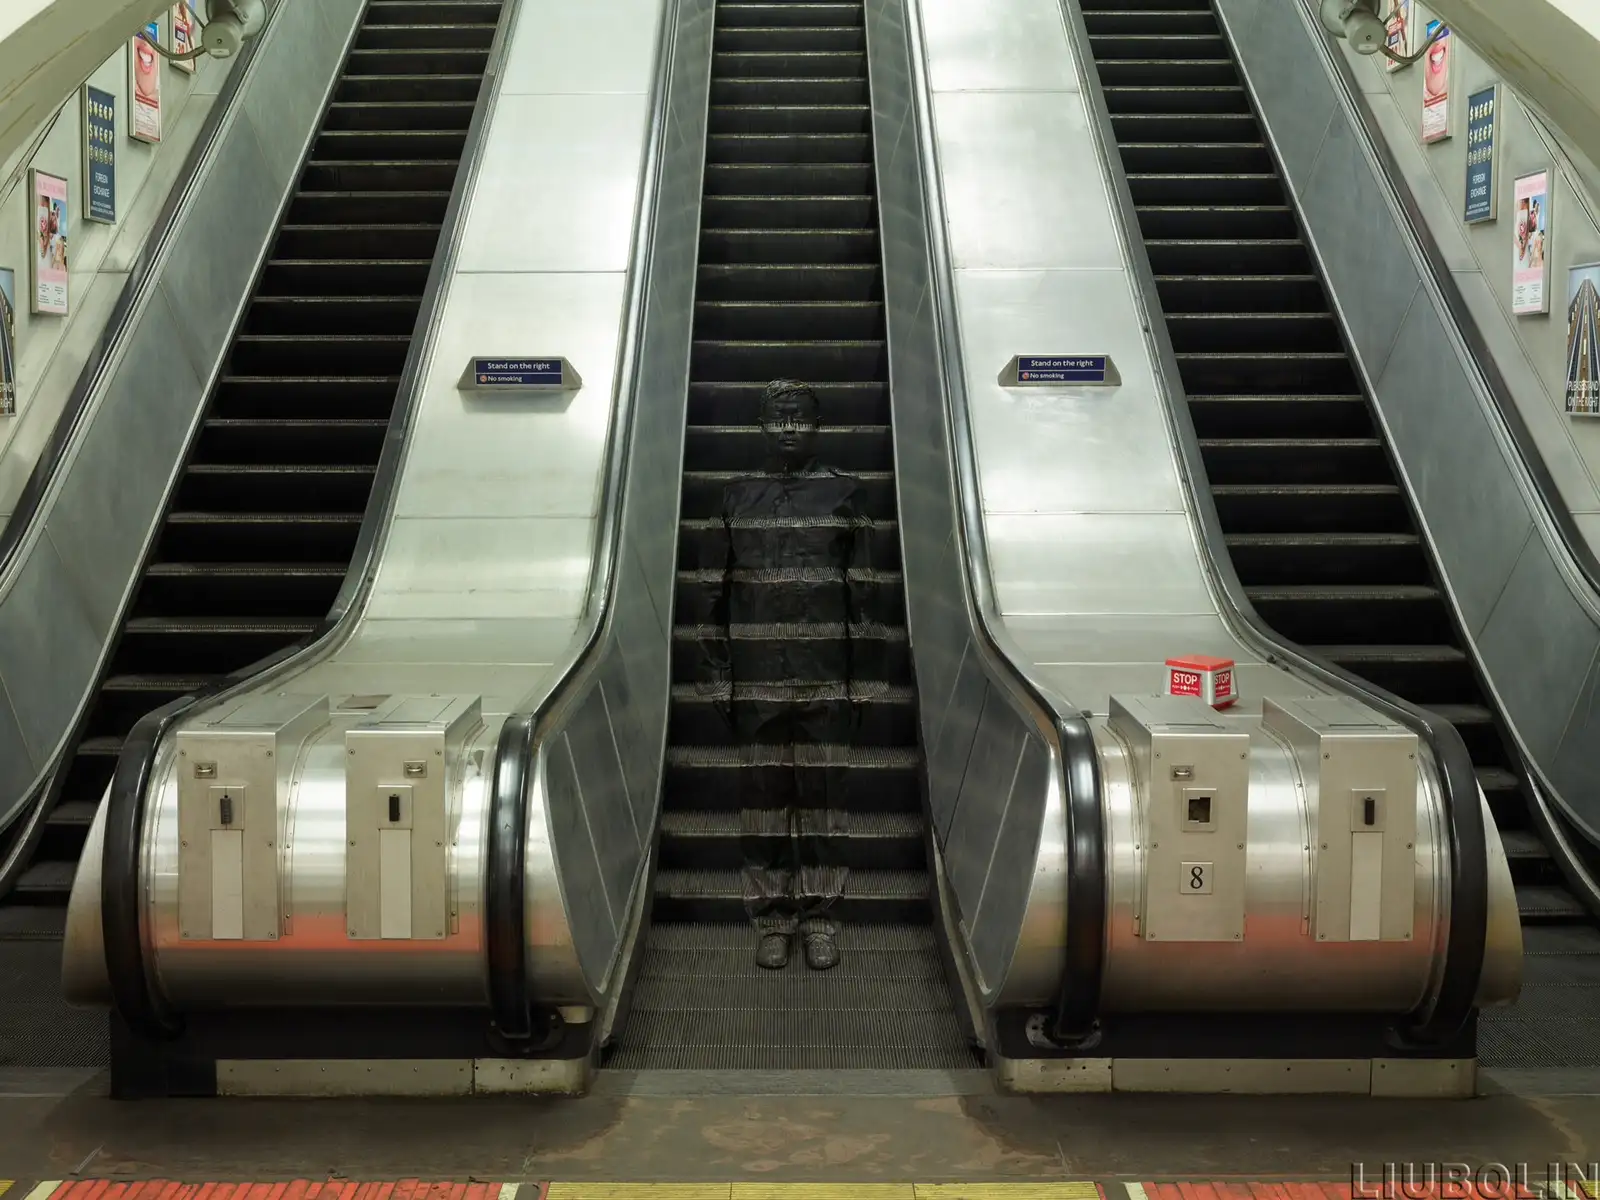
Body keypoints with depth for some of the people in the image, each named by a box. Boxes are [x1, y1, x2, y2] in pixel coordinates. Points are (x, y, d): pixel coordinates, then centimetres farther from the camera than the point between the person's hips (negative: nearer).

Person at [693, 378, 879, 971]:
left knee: (822, 791, 3)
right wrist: (720, 676, 4)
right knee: (764, 791, 4)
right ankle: (772, 916, 13)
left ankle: (820, 915, 11)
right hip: (757, 678, 1)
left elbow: (861, 590, 4)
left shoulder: (843, 493, 5)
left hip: (826, 679, -1)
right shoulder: (736, 498, 8)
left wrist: (861, 673, 1)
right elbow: (716, 593, 8)